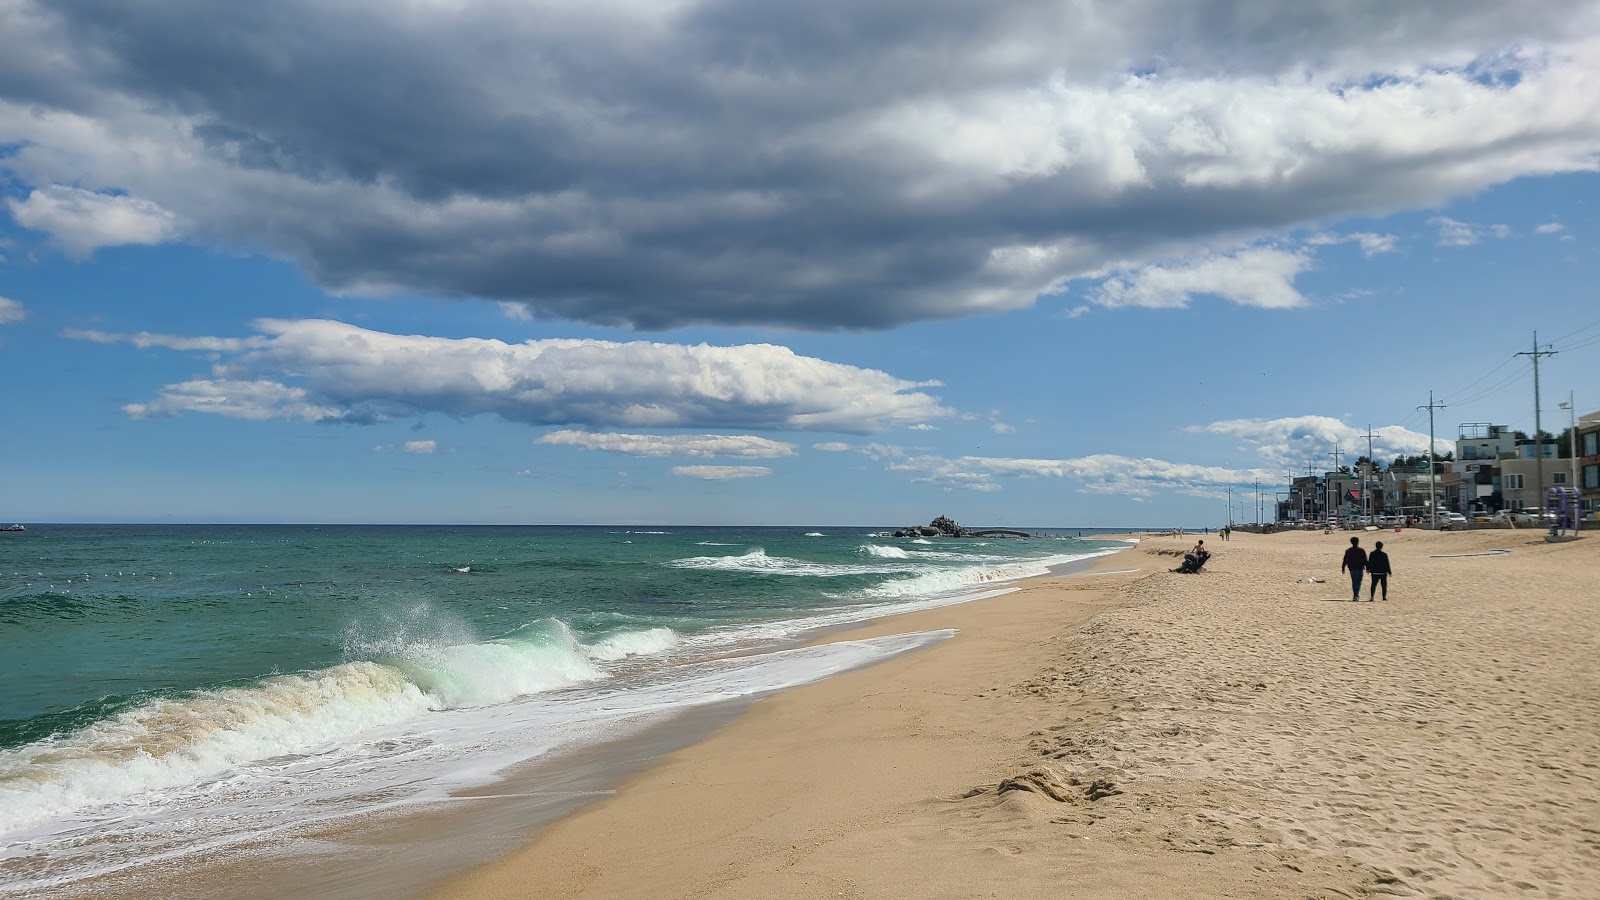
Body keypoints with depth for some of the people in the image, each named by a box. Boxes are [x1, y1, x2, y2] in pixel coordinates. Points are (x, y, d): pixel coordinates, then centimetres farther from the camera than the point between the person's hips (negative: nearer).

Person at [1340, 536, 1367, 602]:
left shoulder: (1348, 551, 3)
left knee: (1354, 582, 13)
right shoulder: (1361, 550, -5)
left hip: (1352, 569, 3)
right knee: (1358, 582, -4)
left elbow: (1345, 560, 5)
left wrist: (1343, 568, 11)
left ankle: (1356, 596, 17)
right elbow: (1365, 560, -3)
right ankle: (1356, 596, -15)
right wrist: (1367, 567, 4)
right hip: (1359, 569, -3)